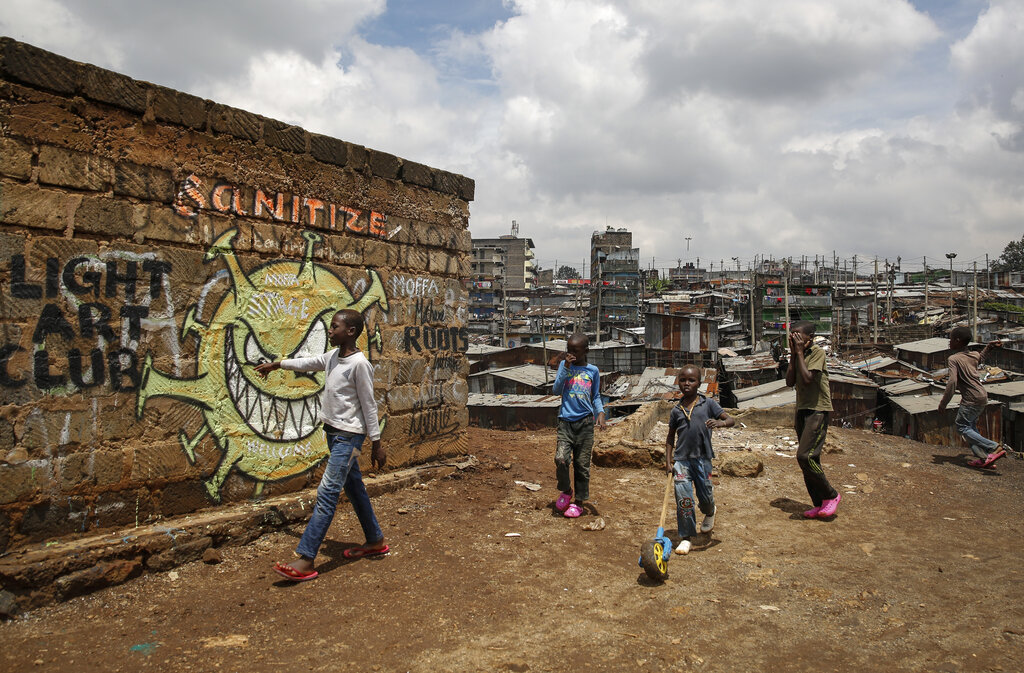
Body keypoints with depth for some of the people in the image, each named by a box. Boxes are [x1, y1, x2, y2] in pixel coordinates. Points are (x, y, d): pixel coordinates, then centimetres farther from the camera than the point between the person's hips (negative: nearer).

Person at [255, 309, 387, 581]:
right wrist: (278, 364, 30)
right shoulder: (332, 357, 7)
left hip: (349, 435, -9)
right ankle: (375, 541, 30)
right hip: (333, 431, 9)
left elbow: (369, 405, -14)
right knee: (354, 488, 16)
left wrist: (376, 443, -10)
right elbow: (309, 363, 27)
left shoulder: (359, 364, -17)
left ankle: (305, 561, -10)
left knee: (327, 492, -10)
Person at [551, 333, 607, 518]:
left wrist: (600, 413, -1)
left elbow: (596, 396, 16)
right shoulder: (564, 365, 6)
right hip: (565, 421, -1)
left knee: (582, 464, 4)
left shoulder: (593, 370, 8)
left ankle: (579, 501, 20)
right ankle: (566, 490, 12)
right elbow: (556, 390, -3)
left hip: (585, 422, 1)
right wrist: (566, 368, -10)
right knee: (561, 459, -16)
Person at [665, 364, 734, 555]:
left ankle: (710, 513, 46)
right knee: (683, 498, -8)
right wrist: (668, 460, 7)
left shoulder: (708, 404, 0)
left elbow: (731, 420, -2)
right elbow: (671, 436, 15)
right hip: (681, 459, 1)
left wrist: (720, 422, -26)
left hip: (702, 458, -1)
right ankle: (686, 537, 4)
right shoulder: (676, 410, 6)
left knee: (705, 496, 9)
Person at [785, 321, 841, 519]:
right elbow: (790, 382, 2)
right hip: (802, 410, 8)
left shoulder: (818, 353, -10)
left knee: (805, 456, -17)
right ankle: (819, 504, 17)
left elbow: (807, 379, -21)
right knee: (809, 459, 9)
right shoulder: (798, 355, 12)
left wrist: (800, 353, -14)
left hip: (818, 410, -8)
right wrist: (793, 355, -1)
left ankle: (831, 495, 1)